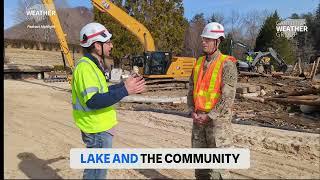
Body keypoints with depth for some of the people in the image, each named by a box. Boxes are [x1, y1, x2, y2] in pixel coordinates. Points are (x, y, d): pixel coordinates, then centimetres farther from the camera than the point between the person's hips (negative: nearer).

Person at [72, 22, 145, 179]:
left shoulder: (93, 64, 11)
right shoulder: (85, 67, -21)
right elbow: (93, 101, -31)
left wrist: (124, 85, 12)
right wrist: (125, 91, -30)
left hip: (99, 127, 10)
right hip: (97, 129, -10)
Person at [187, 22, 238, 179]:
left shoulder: (227, 64, -11)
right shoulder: (199, 63, 9)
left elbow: (228, 97, -16)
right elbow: (191, 91, 12)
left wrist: (209, 116, -16)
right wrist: (193, 112, -1)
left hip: (217, 119, -6)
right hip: (199, 119, 6)